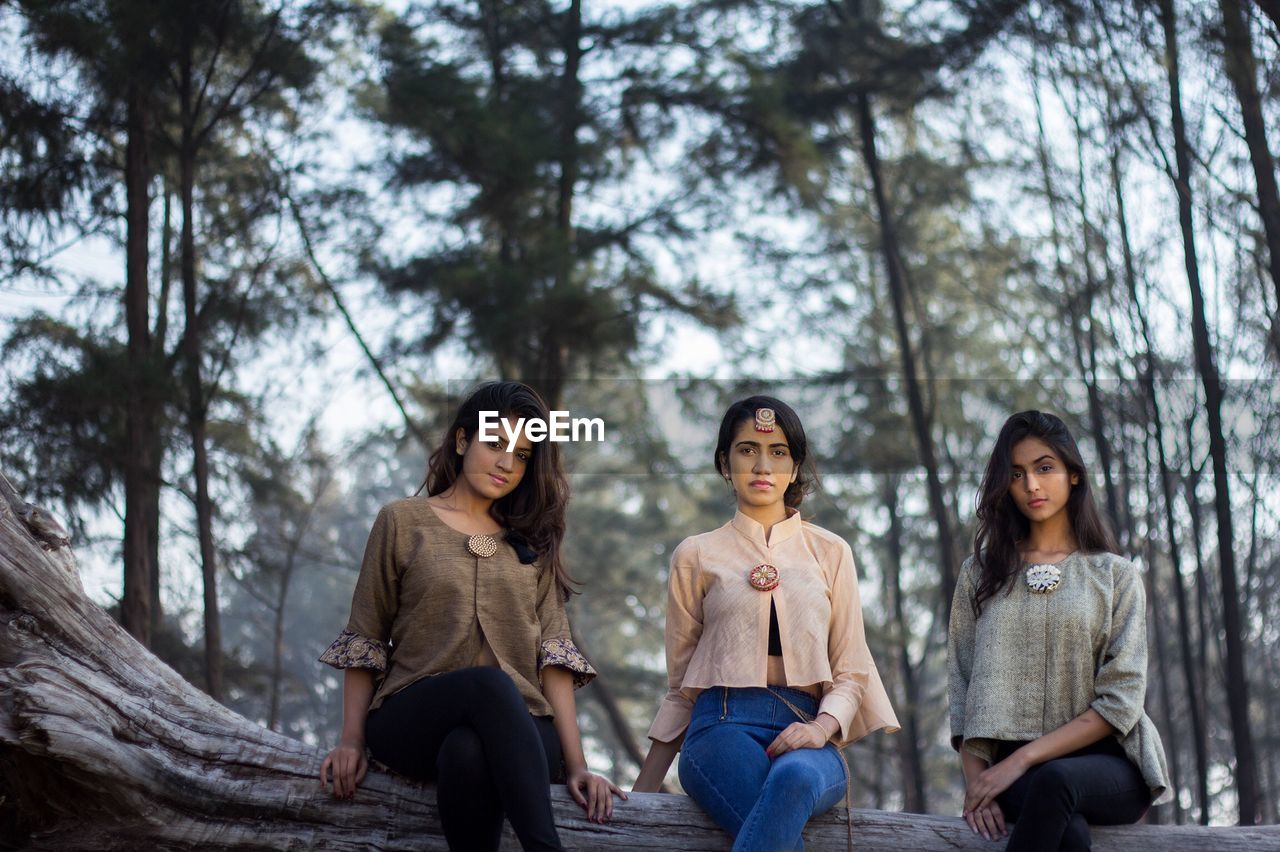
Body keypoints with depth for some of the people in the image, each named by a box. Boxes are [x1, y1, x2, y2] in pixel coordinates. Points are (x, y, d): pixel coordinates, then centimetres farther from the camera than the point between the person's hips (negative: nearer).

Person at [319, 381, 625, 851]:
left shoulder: (533, 542, 19)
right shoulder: (402, 523, 12)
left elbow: (552, 654, 9)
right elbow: (364, 643, 11)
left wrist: (575, 764, -2)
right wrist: (352, 741, -1)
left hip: (516, 727, 2)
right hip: (411, 719, -2)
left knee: (468, 753, -38)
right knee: (490, 682, -38)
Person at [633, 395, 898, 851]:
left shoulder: (830, 552, 17)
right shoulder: (696, 556, 14)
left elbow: (850, 672, 14)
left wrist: (823, 726, -10)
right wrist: (640, 794, 12)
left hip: (807, 733, 1)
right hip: (723, 727, -1)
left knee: (795, 778, -40)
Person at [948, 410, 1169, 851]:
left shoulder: (1115, 574, 9)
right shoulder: (980, 574, 17)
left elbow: (1121, 701, -2)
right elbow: (961, 691, 10)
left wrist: (1023, 758, -12)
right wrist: (976, 779, -8)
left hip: (1105, 760, -1)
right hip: (1012, 767, 1)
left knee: (1054, 781, -38)